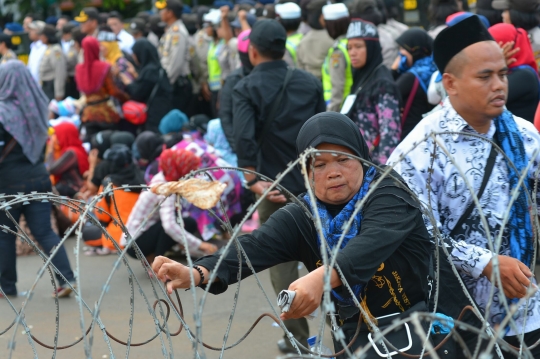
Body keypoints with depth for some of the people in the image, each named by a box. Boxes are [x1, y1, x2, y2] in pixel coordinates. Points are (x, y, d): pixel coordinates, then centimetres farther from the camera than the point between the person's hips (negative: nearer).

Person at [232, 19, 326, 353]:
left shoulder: (246, 88, -8)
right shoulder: (310, 82, 1)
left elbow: (244, 139, -22)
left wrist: (253, 181, -17)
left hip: (277, 187, -3)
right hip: (315, 184, 3)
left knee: (283, 263, 8)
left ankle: (299, 337, 10)